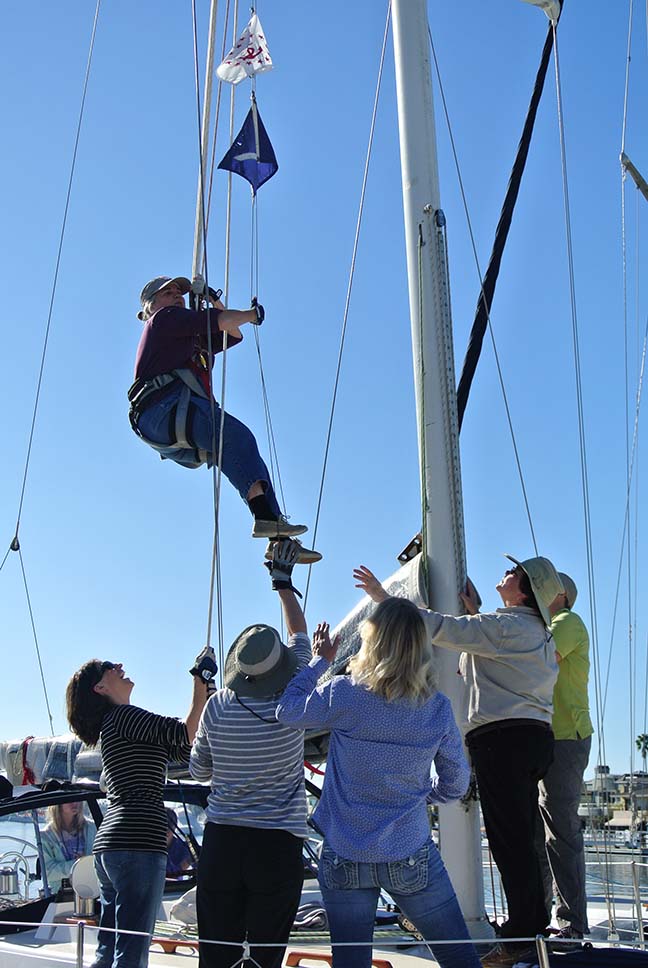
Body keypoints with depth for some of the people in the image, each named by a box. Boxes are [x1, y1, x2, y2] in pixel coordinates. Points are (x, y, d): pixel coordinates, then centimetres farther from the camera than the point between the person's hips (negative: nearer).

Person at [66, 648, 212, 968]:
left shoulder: (115, 724, 23)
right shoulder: (122, 716, -5)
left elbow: (184, 750, 20)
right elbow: (186, 733, -12)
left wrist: (206, 689, 18)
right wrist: (201, 679, -4)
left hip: (108, 844, 10)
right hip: (138, 843, -10)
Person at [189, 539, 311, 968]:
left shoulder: (217, 707, -5)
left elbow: (199, 770, 11)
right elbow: (300, 636, 8)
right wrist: (284, 581, 19)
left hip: (221, 841, 2)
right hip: (278, 845, -2)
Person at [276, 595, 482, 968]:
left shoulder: (344, 695, -14)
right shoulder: (438, 707, -7)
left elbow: (286, 710, 4)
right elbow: (456, 784, 3)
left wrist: (320, 661, 14)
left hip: (344, 859, 0)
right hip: (412, 859, 0)